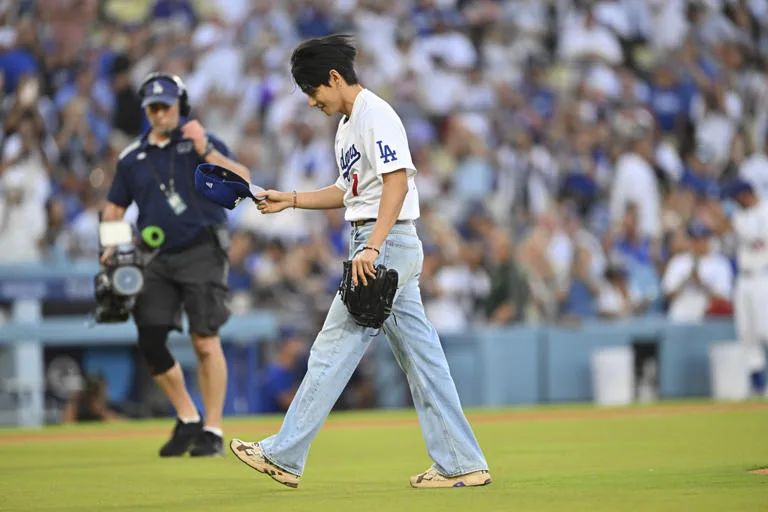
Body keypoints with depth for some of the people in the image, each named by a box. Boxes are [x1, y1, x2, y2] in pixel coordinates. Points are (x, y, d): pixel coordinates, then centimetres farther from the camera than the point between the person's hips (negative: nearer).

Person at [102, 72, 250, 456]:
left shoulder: (202, 143, 1)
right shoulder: (132, 157, 12)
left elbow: (241, 181, -13)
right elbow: (114, 208, 20)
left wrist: (205, 151, -25)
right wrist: (110, 247, 4)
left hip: (200, 253, -5)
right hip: (155, 259, 5)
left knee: (205, 341, -10)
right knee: (150, 342, -1)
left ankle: (212, 431, -2)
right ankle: (188, 420, 17)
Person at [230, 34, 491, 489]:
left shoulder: (376, 115, -12)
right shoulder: (348, 124, 19)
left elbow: (397, 182, -22)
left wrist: (371, 247, -30)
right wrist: (292, 200, 18)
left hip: (387, 243, -10)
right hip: (380, 248, 10)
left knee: (333, 352, -6)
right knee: (421, 357, 7)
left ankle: (284, 456, -2)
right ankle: (462, 464, 6)